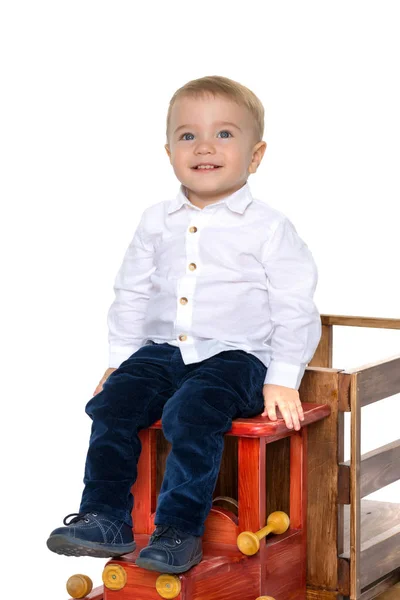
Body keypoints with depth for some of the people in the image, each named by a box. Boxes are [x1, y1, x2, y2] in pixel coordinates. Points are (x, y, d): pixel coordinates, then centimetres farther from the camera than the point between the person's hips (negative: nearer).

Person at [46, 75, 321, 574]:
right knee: (113, 402, -16)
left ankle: (178, 530, -19)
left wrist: (282, 380, -9)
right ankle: (105, 517, -7)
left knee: (191, 414, -29)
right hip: (161, 351, 5)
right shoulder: (156, 223, 10)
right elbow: (131, 295, 17)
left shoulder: (270, 228, -2)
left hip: (234, 356, -5)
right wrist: (120, 359, 11)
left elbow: (294, 308, -3)